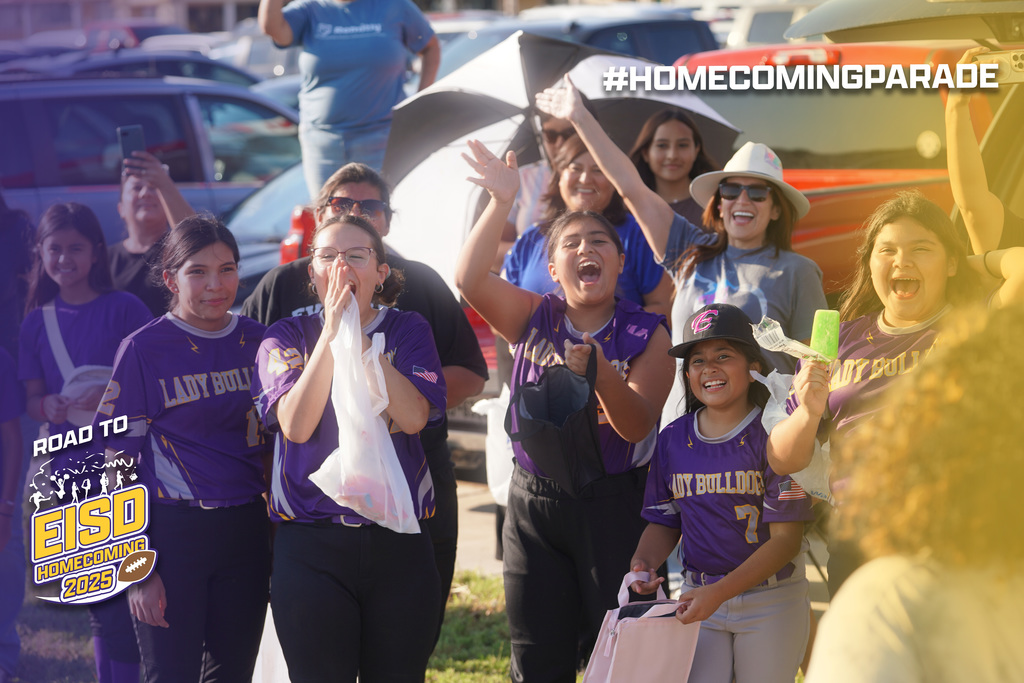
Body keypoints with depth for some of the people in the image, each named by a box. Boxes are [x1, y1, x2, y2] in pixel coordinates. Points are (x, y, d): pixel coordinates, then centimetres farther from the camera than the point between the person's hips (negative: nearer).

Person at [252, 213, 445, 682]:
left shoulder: (408, 331, 5)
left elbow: (414, 416, -12)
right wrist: (331, 332, -15)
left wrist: (356, 335, -14)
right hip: (311, 545, -1)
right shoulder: (288, 337, 4)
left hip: (399, 542, 1)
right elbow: (296, 425, -12)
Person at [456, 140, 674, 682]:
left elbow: (637, 426, -12)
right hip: (534, 502, 2)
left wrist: (599, 372, -30)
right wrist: (501, 203, -18)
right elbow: (468, 278, -10)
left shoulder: (645, 334, -1)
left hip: (614, 506, -2)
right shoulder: (535, 320, 6)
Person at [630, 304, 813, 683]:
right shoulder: (673, 439, 6)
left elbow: (786, 538, -14)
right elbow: (664, 522, 15)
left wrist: (720, 591, -22)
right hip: (699, 595, 3)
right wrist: (642, 563, -7)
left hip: (772, 603, -3)